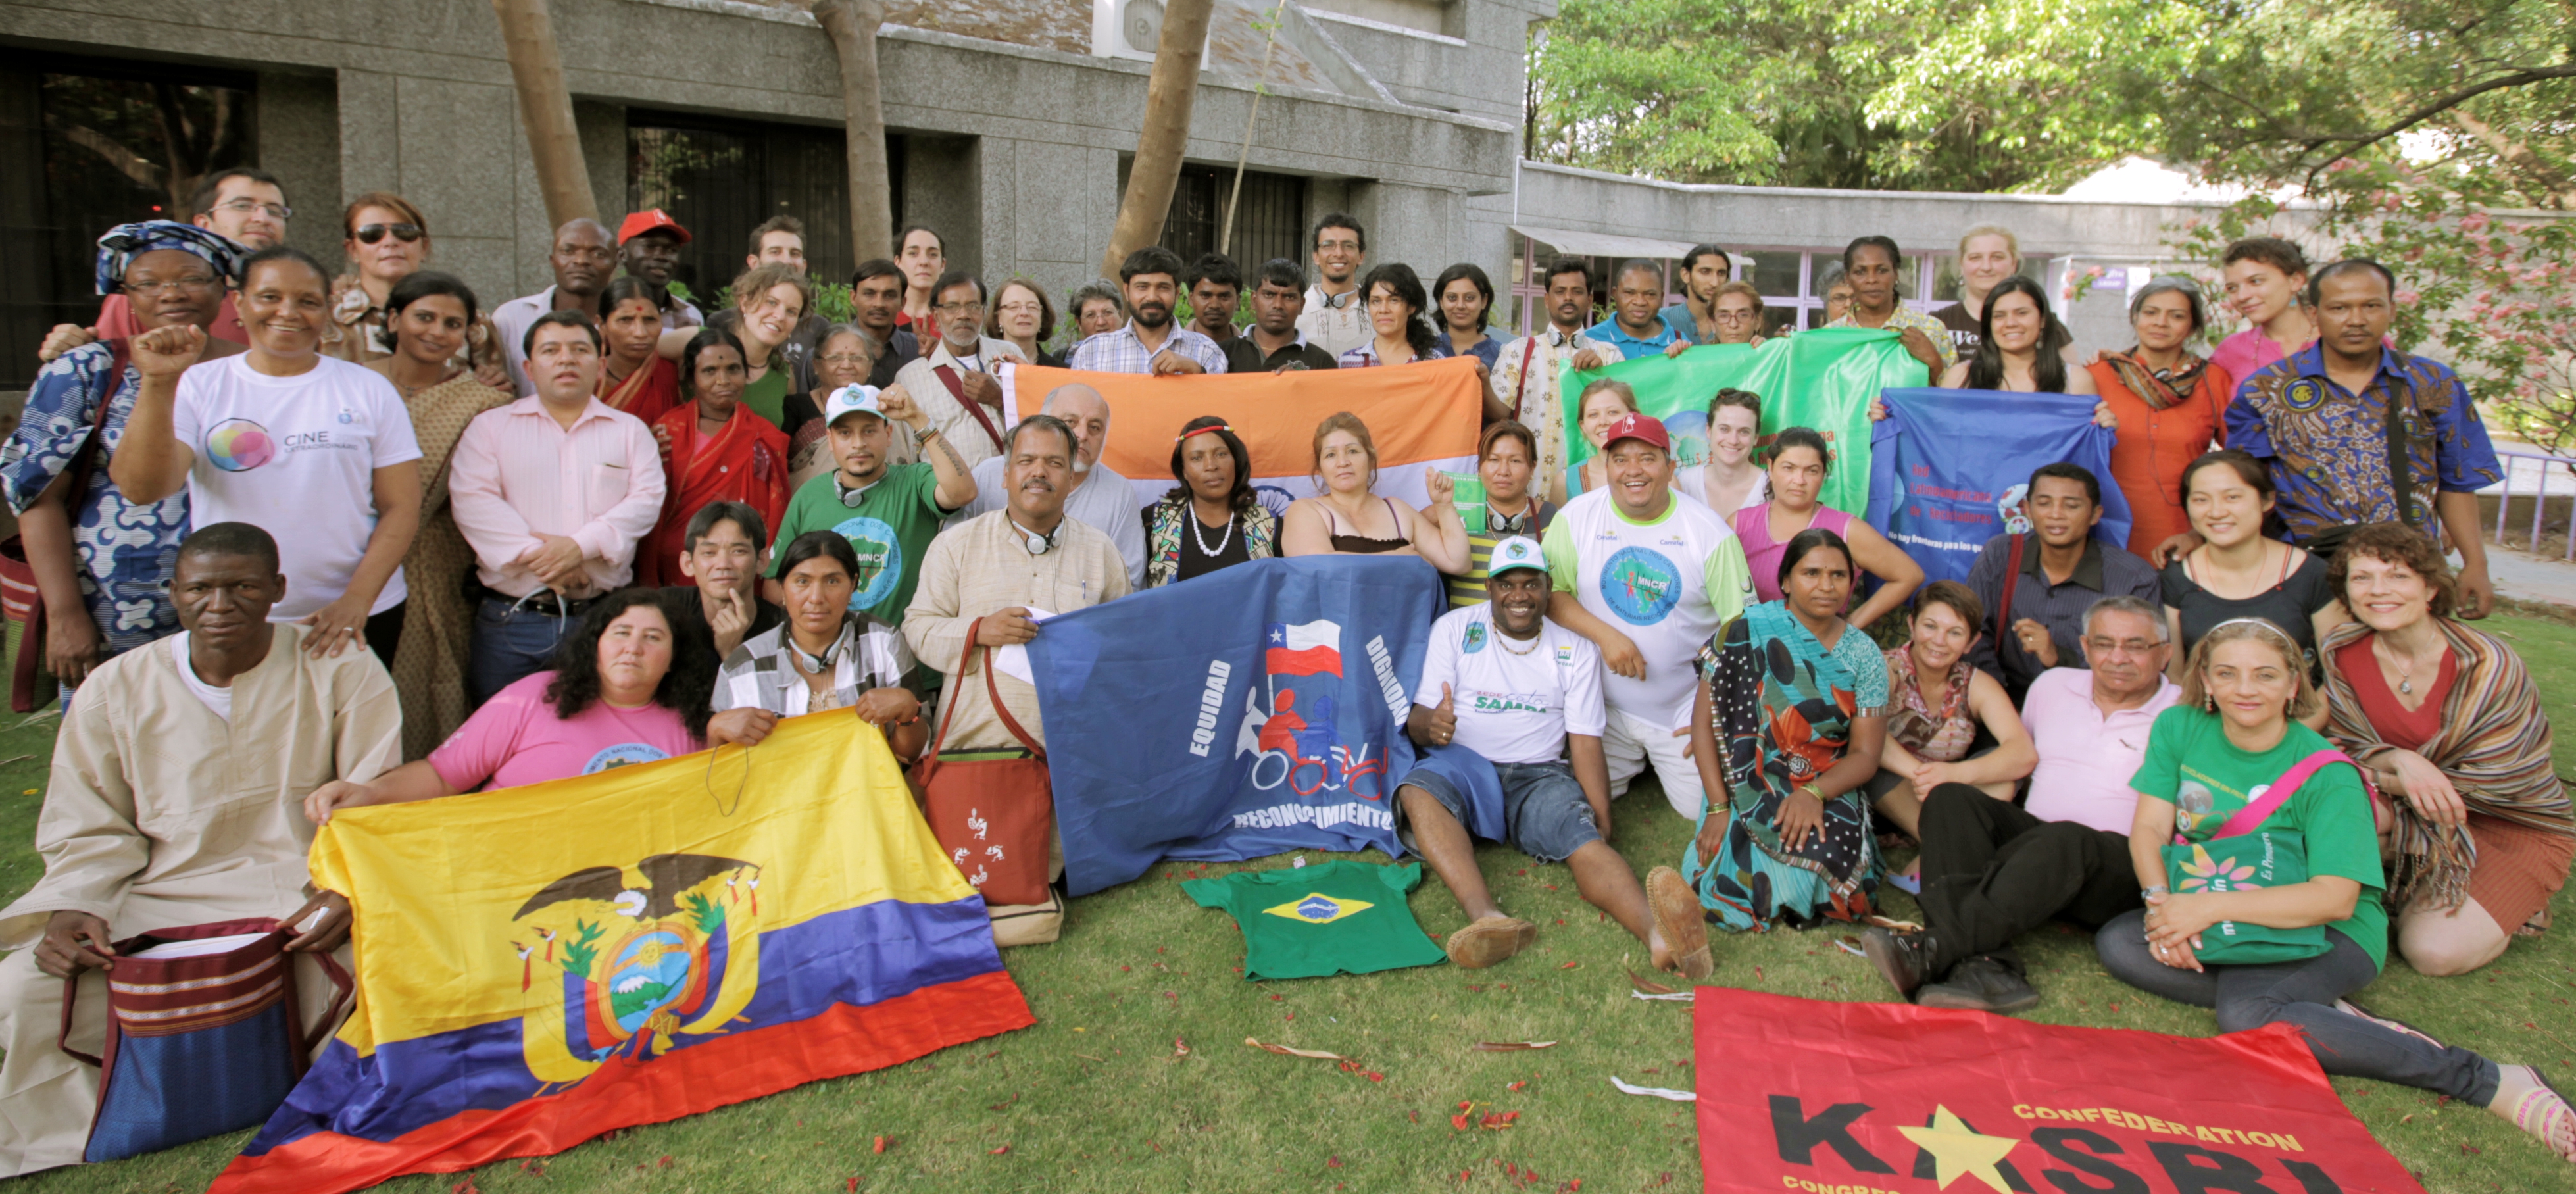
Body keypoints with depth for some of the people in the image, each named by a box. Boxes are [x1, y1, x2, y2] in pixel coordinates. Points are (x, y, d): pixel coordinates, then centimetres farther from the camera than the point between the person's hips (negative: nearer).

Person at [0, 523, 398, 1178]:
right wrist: (74, 909, -10)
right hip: (168, 906, 3)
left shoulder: (340, 670, 0)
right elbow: (91, 831, 11)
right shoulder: (117, 689, 8)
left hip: (314, 900, -2)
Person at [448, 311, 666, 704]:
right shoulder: (491, 427, 10)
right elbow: (473, 500, -3)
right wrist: (534, 553, -16)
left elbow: (647, 499, -2)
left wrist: (583, 545, -16)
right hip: (511, 618, 0)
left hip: (605, 618, 0)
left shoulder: (631, 430, 13)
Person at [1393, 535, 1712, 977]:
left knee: (1581, 836, -32)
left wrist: (1602, 821, -12)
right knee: (1417, 788, -36)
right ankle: (1487, 917, -54)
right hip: (1464, 765, 0)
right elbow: (1417, 722, 2)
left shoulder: (1576, 652, 11)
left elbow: (1586, 743, 4)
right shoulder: (1453, 629, 7)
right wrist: (1431, 725, -25)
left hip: (1539, 776, 1)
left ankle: (1657, 930, -59)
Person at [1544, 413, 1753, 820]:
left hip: (1685, 710, -1)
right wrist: (1605, 635, -19)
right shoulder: (1578, 517, -3)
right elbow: (1549, 592, -5)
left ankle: (1662, 763, 28)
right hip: (1603, 706, 1)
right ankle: (1632, 762, 29)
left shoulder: (1709, 531, -7)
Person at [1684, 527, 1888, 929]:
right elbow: (1704, 722, -3)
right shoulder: (1745, 633, -1)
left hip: (1827, 793, 2)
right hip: (1745, 790, -2)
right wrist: (1718, 807, -13)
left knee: (1827, 861, -31)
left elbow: (1865, 754, 1)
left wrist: (1815, 794, -20)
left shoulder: (1864, 656, 6)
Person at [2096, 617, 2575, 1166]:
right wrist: (2161, 900, -27)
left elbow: (2334, 899, -23)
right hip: (2223, 927, 6)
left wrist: (2211, 905, -33)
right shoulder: (2179, 729, -2)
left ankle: (2488, 1081, -24)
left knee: (2245, 1013, -35)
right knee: (2117, 942, -23)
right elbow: (2150, 827, -6)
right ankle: (2330, 1015, -20)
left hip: (2328, 934, -5)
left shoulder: (2326, 775, -16)